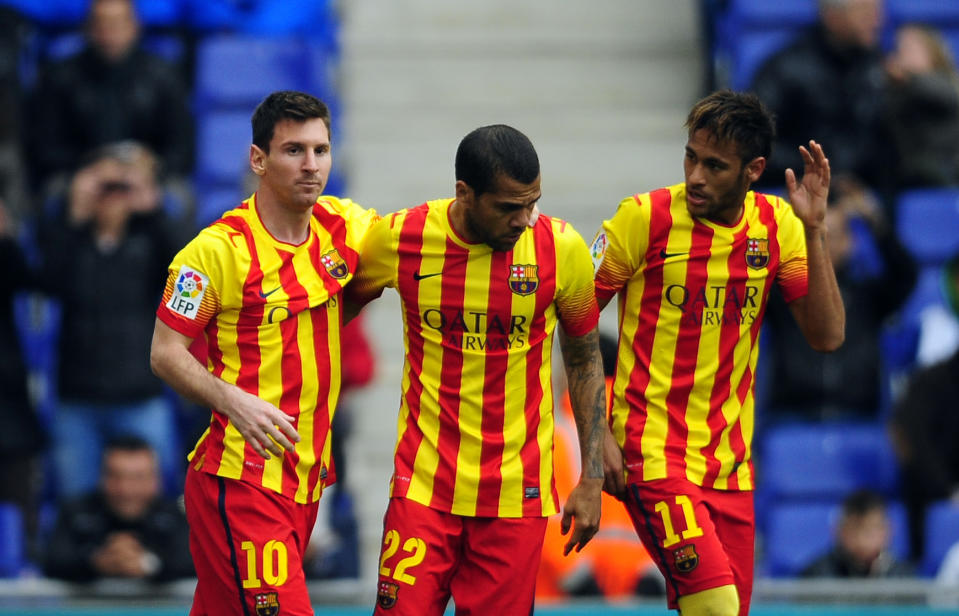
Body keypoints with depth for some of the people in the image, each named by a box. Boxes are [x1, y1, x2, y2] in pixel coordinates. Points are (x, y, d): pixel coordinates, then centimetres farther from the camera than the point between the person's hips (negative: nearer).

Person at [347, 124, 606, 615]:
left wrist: (591, 479, 6)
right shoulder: (400, 239, -7)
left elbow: (584, 359, 7)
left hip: (516, 494, 0)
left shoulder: (561, 249, -6)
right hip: (424, 486, 0)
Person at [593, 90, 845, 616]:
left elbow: (826, 336, -4)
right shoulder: (646, 217, -9)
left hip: (730, 461, 5)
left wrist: (814, 230, -13)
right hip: (653, 453, -5)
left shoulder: (776, 226, 2)